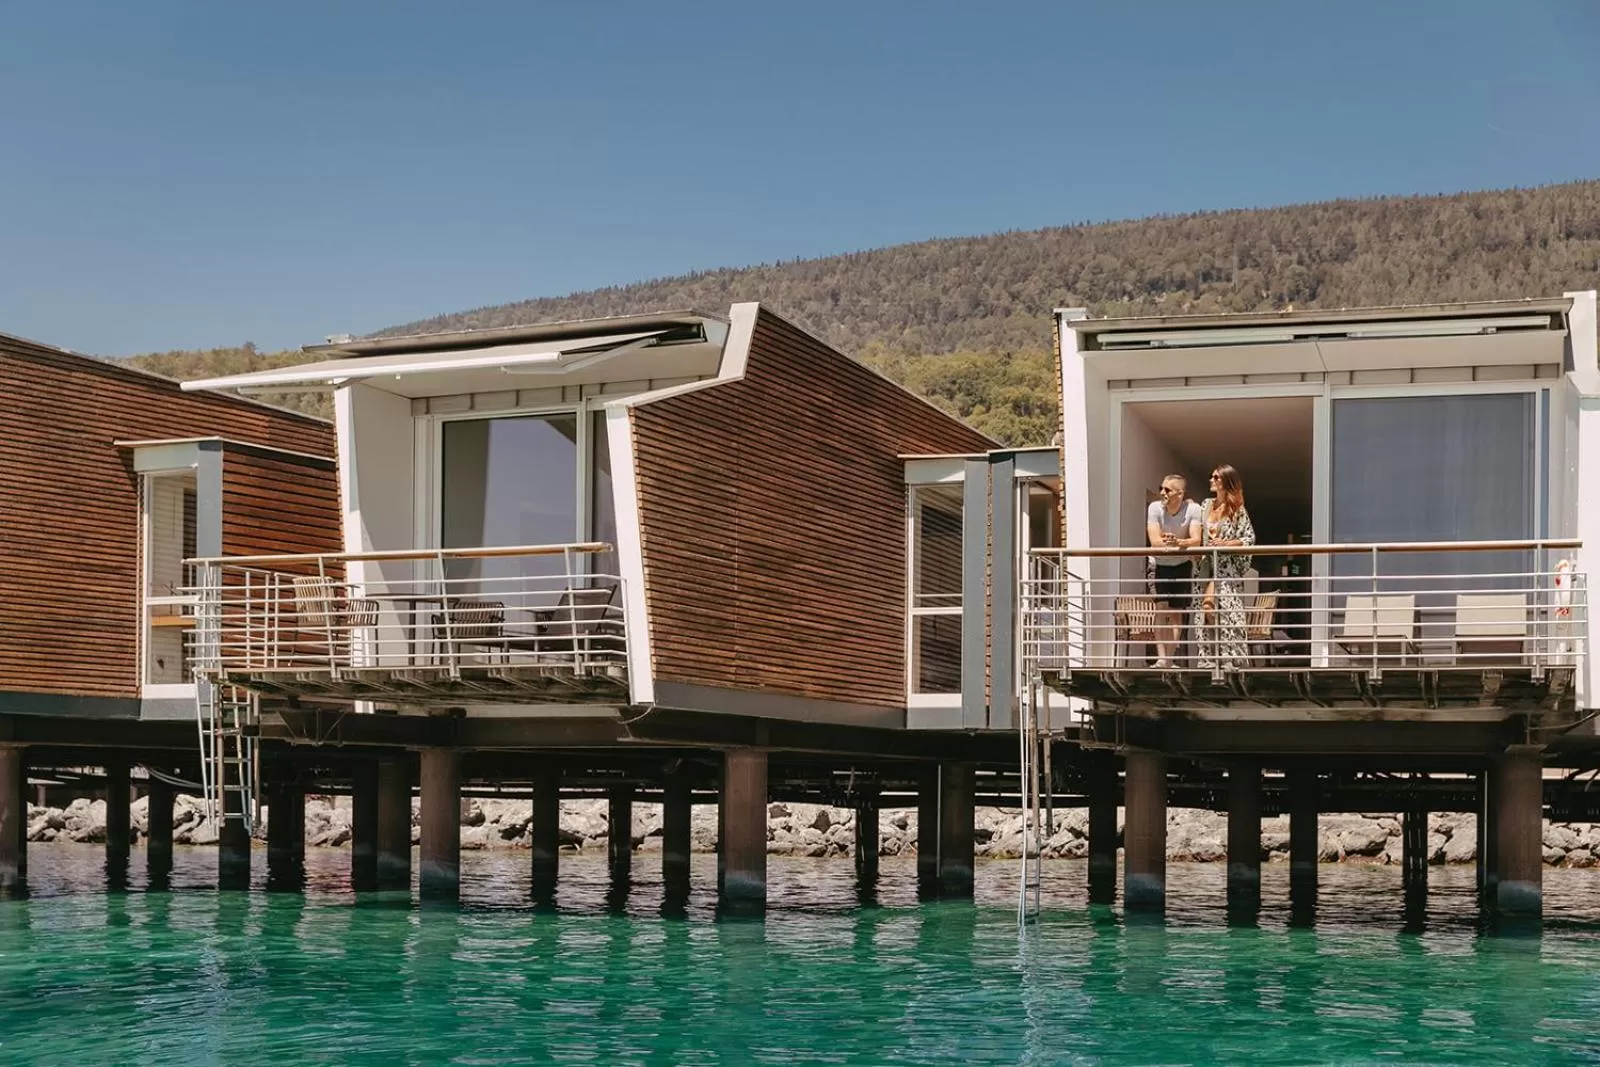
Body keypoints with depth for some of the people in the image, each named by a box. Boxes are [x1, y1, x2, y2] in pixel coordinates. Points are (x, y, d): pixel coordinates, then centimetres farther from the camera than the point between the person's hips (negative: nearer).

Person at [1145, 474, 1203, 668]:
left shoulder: (1193, 509, -18)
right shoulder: (1155, 508, -18)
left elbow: (1196, 539, -29)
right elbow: (1154, 541, -26)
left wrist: (1178, 543, -49)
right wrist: (1167, 543, -47)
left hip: (1183, 565, 1)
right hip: (1159, 564, -1)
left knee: (1176, 613, 4)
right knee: (1161, 607, -17)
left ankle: (1170, 659, 13)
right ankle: (1161, 657, -22)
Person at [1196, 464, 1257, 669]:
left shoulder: (1237, 510, -3)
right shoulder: (1206, 505, 13)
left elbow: (1250, 538, -6)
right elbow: (1199, 535, 21)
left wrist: (1226, 544, -16)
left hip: (1228, 568, -5)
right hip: (1208, 566, 5)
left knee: (1228, 611, -10)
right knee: (1207, 608, -2)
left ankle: (1232, 657, -7)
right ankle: (1209, 657, 1)